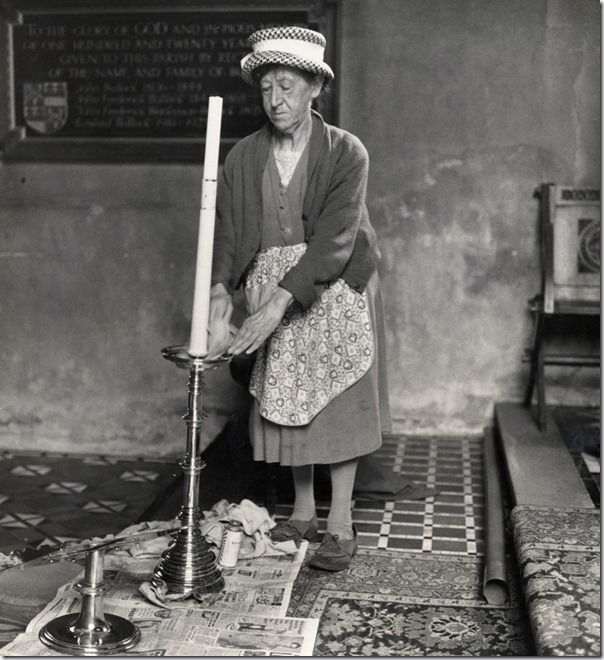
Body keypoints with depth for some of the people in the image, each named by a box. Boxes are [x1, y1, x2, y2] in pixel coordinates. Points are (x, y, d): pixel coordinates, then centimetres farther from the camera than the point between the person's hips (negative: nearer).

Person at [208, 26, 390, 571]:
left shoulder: (346, 153, -11)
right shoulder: (244, 157, 1)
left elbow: (333, 239, -21)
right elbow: (226, 231, -6)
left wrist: (278, 302, -30)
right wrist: (220, 301, -23)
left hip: (335, 289, -3)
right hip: (271, 292, 4)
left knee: (338, 403, 0)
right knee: (286, 401, 9)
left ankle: (341, 525, 10)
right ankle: (303, 511, 25)